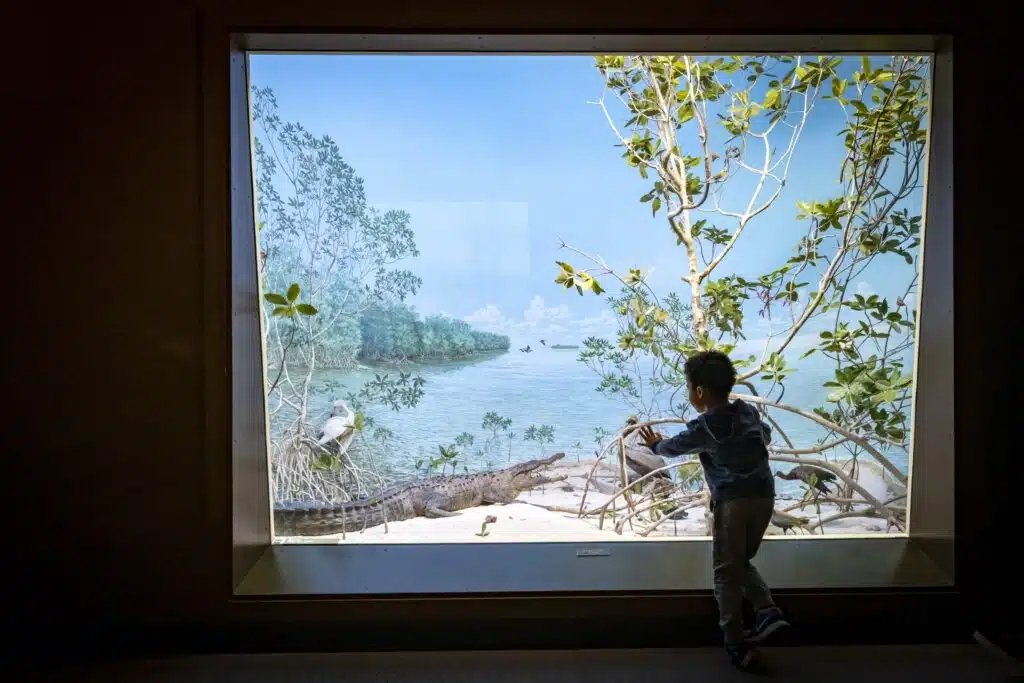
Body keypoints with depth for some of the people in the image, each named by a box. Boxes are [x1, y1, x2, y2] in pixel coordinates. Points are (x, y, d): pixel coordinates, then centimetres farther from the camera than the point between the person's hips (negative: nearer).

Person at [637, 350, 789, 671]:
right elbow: (766, 434, 34)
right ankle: (767, 610, 4)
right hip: (764, 497, 6)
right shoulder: (749, 412, 12)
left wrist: (654, 444, 36)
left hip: (732, 501, -6)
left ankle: (737, 646, 7)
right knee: (742, 562, 23)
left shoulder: (702, 428, -5)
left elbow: (673, 447, 14)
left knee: (726, 573, 5)